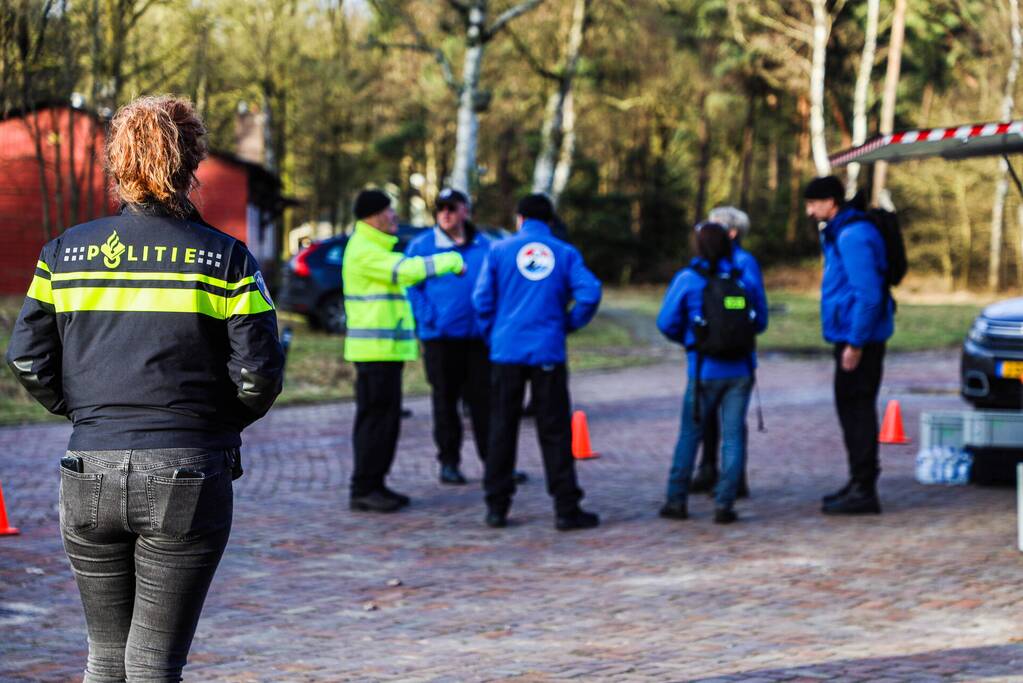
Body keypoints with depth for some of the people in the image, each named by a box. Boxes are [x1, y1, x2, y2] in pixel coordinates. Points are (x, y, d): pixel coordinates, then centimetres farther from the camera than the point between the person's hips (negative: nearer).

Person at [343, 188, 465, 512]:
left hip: (384, 348, 10)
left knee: (385, 418, 12)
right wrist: (452, 261, -15)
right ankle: (363, 490, -6)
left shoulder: (375, 249, 20)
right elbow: (408, 270, -25)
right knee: (376, 417, -9)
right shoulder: (364, 252, -15)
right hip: (375, 348, -10)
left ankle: (374, 485, 16)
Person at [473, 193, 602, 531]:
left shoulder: (500, 250, 3)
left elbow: (482, 299, -3)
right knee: (554, 432, 3)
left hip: (507, 351, 0)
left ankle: (497, 506, 9)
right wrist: (568, 324, 6)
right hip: (548, 353, 0)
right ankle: (566, 509, 2)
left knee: (502, 429, 8)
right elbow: (589, 294, -8)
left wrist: (493, 334, 11)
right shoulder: (565, 253, 4)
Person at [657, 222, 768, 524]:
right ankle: (724, 504, 0)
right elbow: (761, 321, 9)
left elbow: (667, 323, -4)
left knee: (690, 434, 10)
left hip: (705, 371, -2)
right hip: (741, 371, 2)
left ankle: (676, 500, 13)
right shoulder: (746, 278, 1)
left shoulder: (688, 279, -7)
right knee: (733, 434, 4)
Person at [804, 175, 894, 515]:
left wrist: (855, 343, -21)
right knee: (849, 407, 16)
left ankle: (864, 491, -6)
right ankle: (859, 483, 24)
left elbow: (868, 293, -22)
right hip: (851, 337, 11)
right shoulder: (837, 233, 15)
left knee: (858, 409, -8)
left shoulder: (853, 236, -18)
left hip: (859, 339, -11)